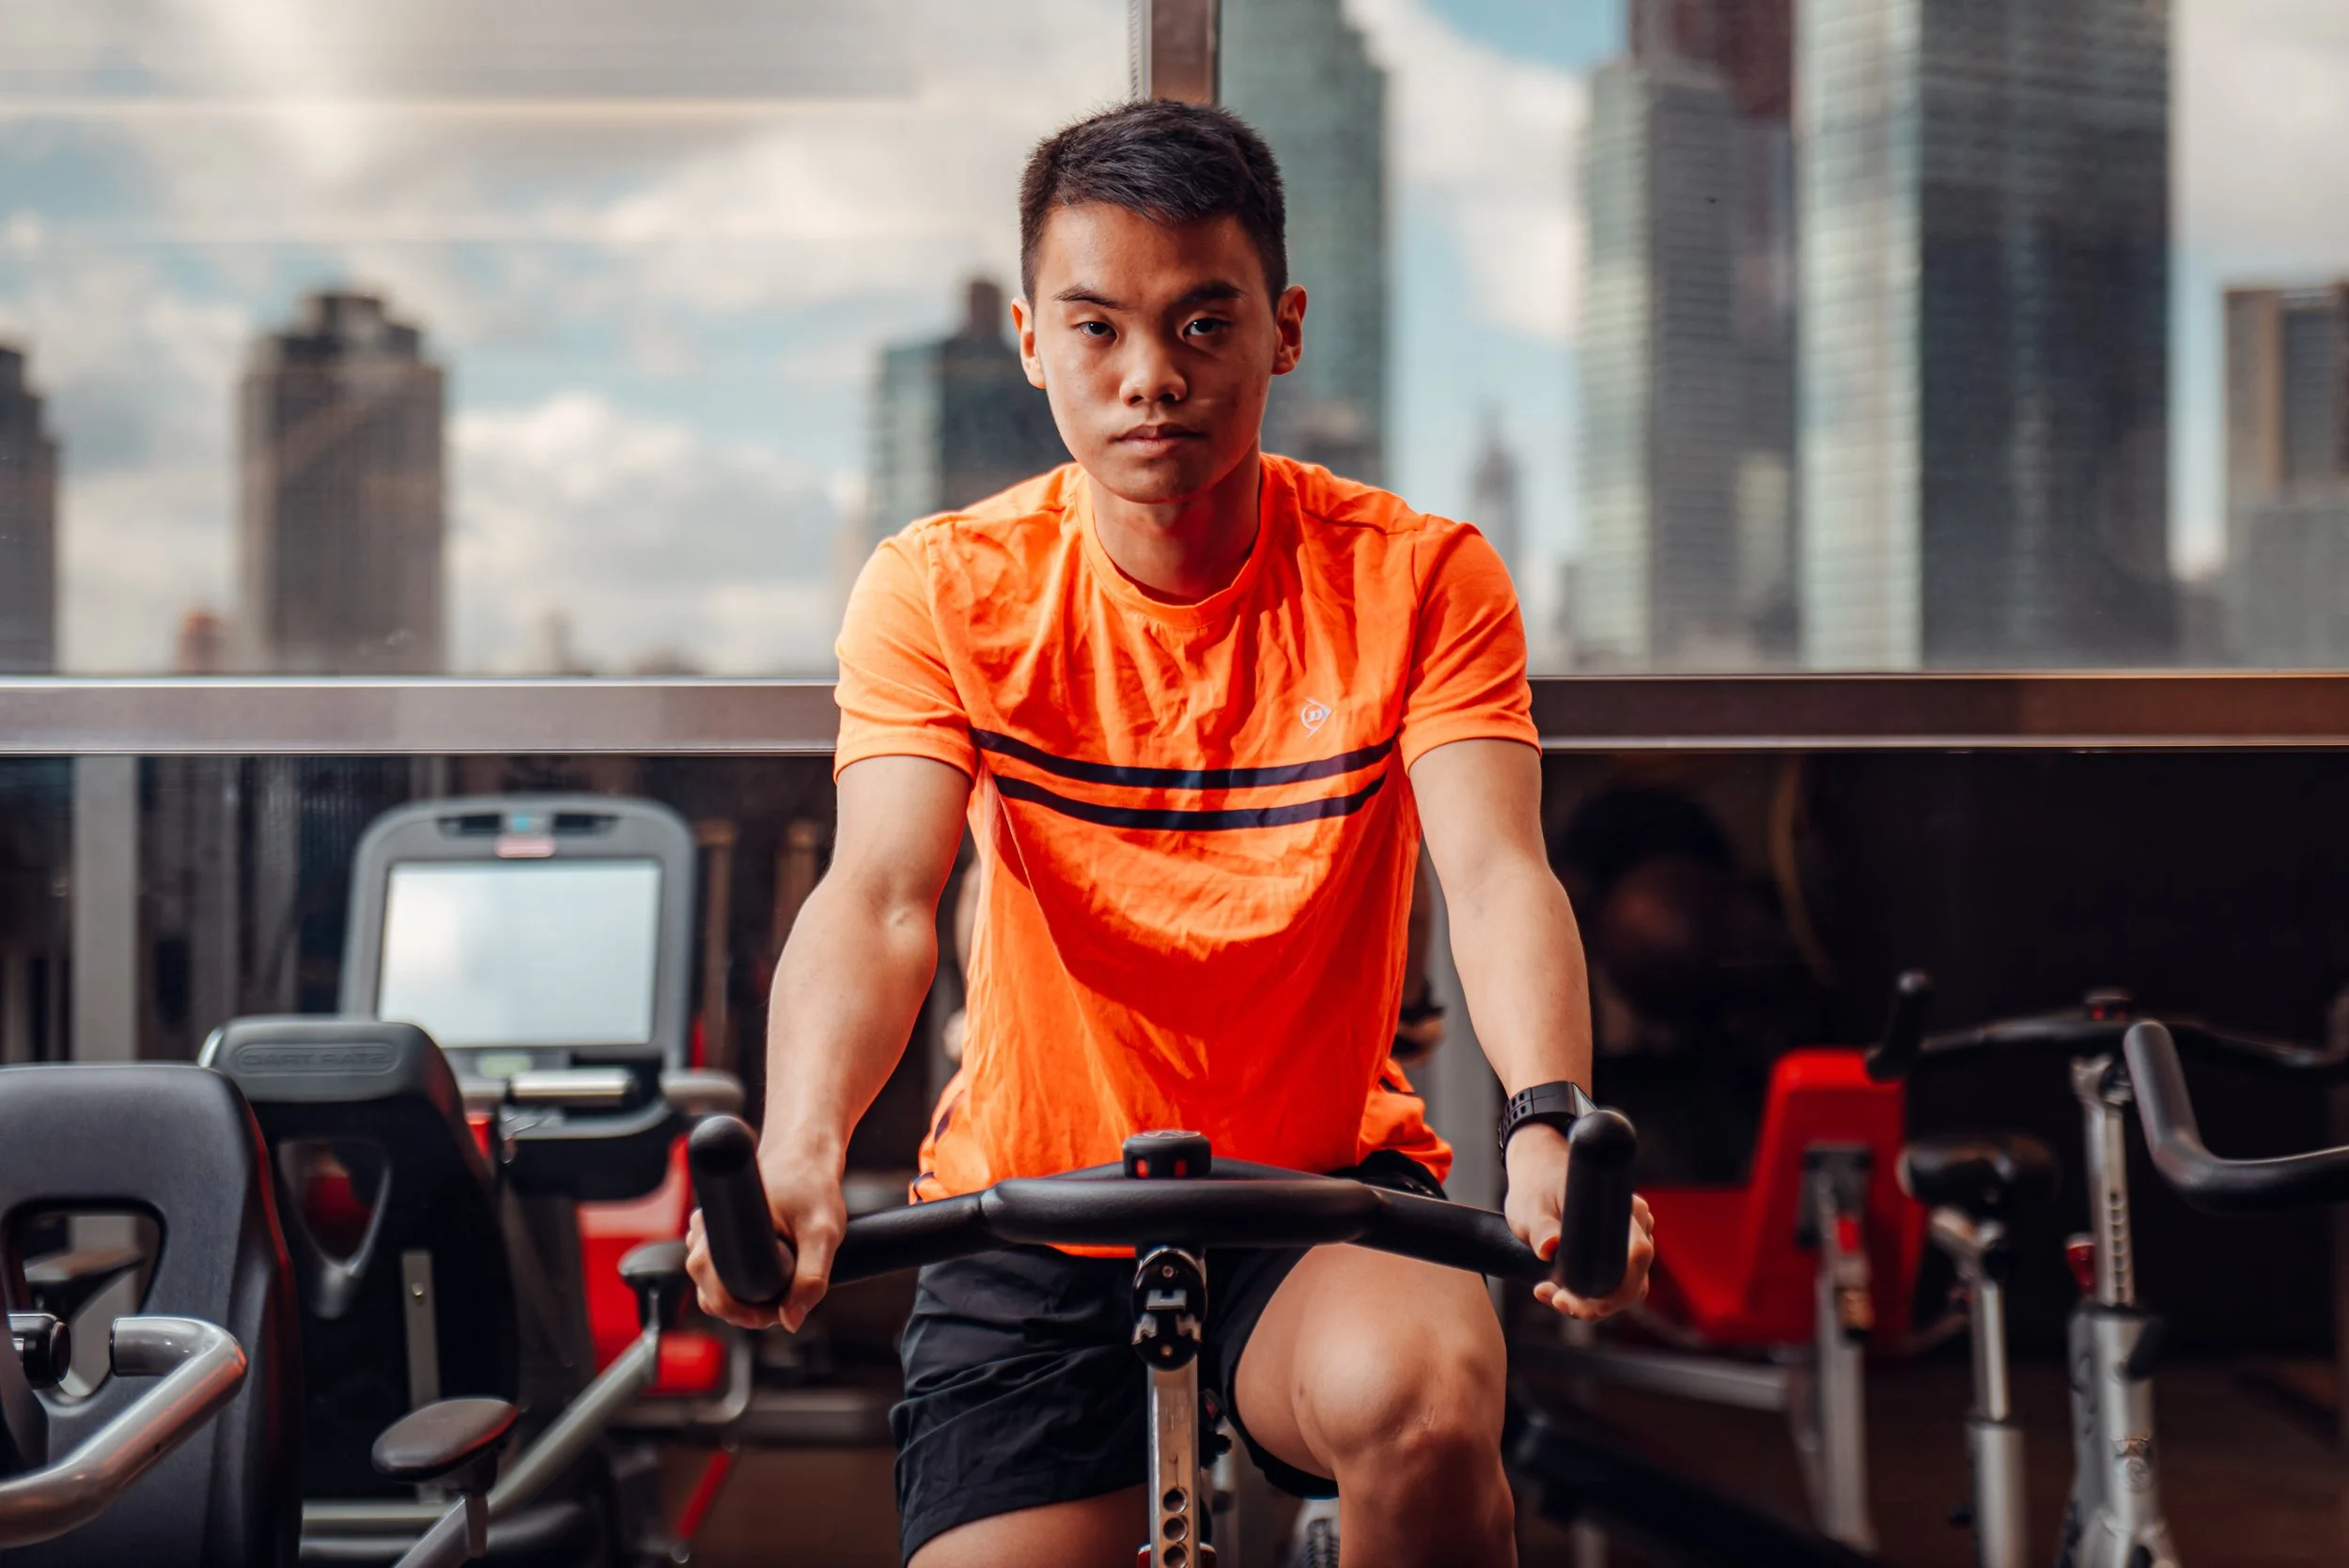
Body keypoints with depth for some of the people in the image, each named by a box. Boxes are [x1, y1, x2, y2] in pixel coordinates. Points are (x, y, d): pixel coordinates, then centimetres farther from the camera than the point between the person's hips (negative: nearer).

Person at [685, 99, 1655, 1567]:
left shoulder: (1417, 579, -9)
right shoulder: (942, 593, -8)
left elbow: (1495, 873, -21)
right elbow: (878, 897, -21)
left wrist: (1546, 1122, -42)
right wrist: (800, 1147, -42)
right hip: (1027, 1220, 2)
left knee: (1424, 1400, -32)